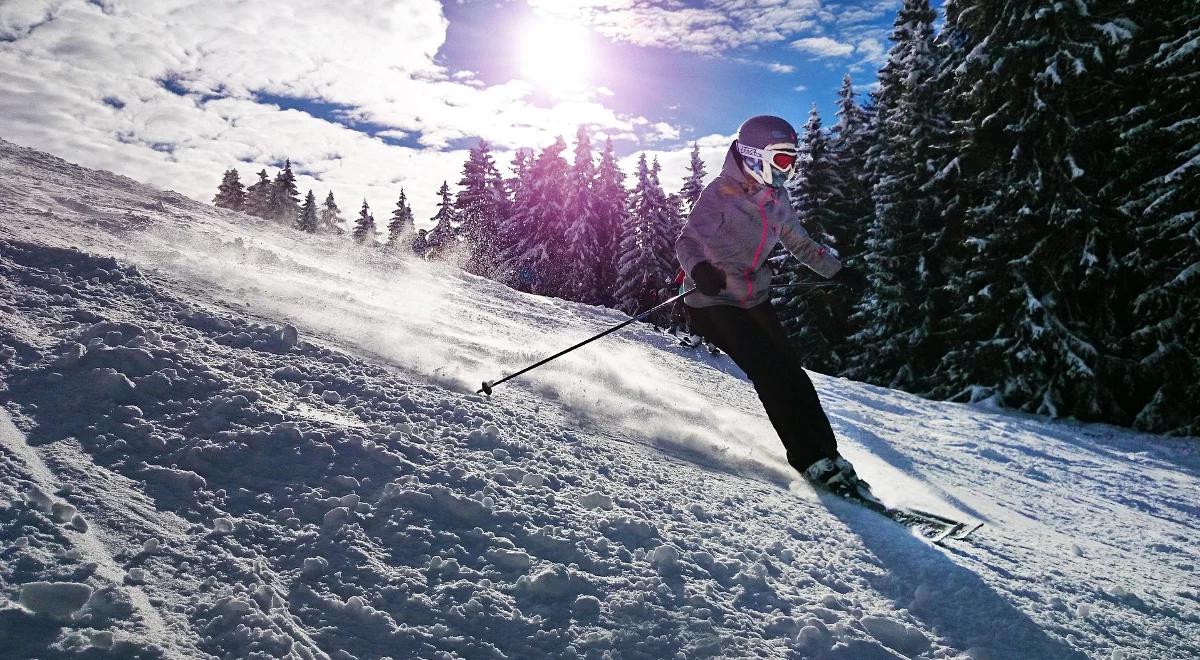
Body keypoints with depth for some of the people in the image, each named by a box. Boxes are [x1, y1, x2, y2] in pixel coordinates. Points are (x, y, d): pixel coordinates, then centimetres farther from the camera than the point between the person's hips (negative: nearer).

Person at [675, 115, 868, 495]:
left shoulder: (776, 199, 8)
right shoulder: (720, 193, -13)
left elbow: (799, 243, 22)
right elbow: (688, 239, -20)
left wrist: (838, 271, 20)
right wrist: (698, 268, -42)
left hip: (755, 300, 7)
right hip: (714, 302, -7)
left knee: (791, 373, -1)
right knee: (772, 374, -15)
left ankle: (826, 453, 7)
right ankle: (811, 460, -8)